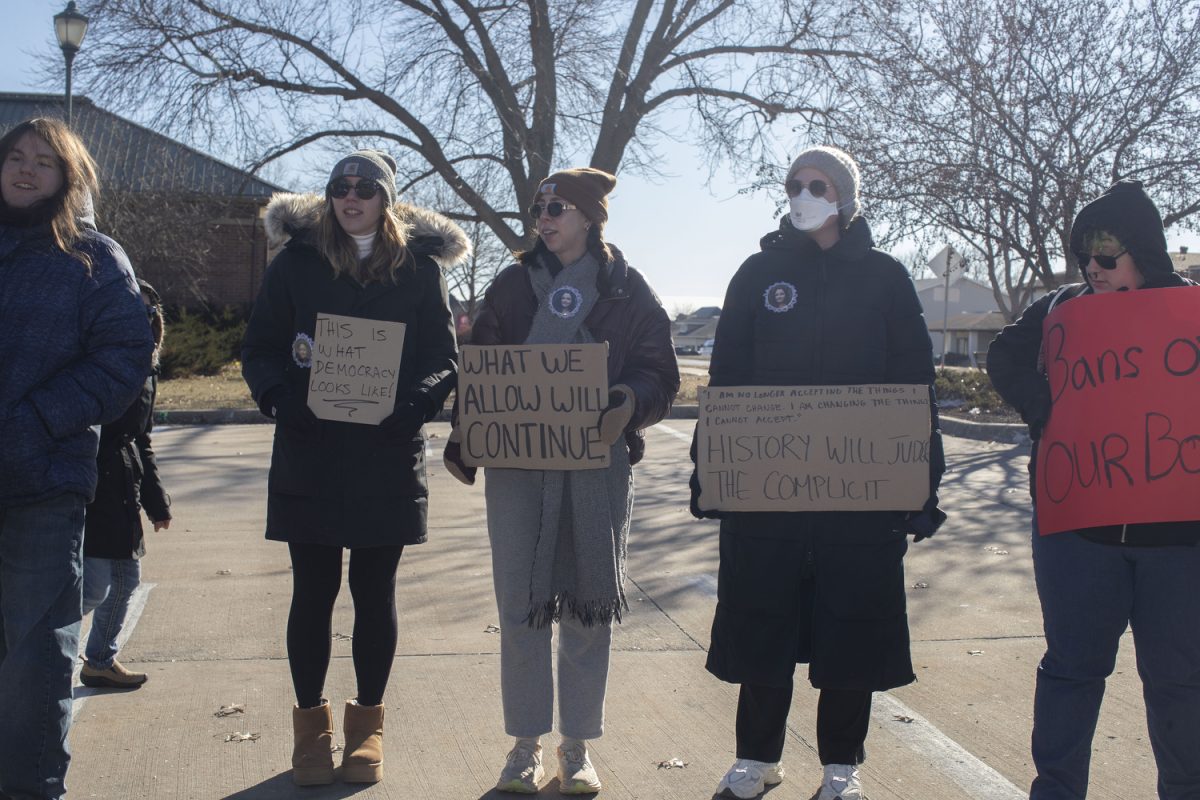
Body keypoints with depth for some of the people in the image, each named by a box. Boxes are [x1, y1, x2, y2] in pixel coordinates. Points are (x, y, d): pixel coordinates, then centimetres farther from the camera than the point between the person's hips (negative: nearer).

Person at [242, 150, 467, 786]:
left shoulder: (420, 264, 3)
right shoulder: (298, 259, 4)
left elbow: (443, 354, 3)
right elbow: (259, 346, 5)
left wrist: (415, 401, -16)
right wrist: (278, 395, -14)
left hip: (387, 458, 0)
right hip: (308, 455, 0)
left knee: (375, 594, 8)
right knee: (313, 591, 7)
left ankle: (367, 722, 24)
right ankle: (311, 722, 23)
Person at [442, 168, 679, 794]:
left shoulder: (627, 290, 5)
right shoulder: (512, 286, 11)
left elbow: (660, 373, 1)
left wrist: (632, 402, -21)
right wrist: (462, 443, -4)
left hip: (599, 466, -1)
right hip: (516, 466, 1)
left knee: (589, 607, 5)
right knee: (521, 606, 2)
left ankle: (577, 747, 18)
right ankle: (527, 743, 16)